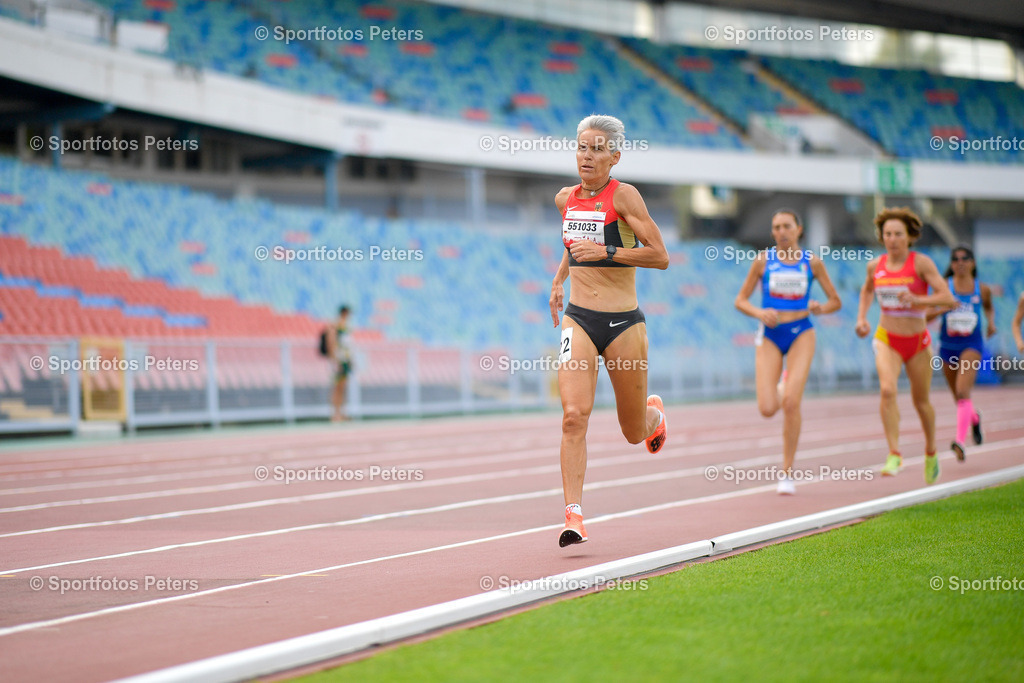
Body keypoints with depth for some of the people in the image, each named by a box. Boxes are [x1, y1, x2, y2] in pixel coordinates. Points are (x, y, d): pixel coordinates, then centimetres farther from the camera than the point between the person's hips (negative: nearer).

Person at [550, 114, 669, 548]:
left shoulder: (624, 196, -10)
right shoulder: (565, 199, 7)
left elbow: (660, 256, -13)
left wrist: (606, 252, -21)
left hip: (624, 324, -3)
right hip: (578, 320, 3)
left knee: (634, 432, 12)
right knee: (574, 416, -18)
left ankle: (654, 413, 50)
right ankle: (573, 515, -20)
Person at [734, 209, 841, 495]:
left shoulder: (812, 262, 4)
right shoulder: (764, 259, 2)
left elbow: (835, 301, 11)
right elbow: (741, 300, 6)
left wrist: (820, 308, -10)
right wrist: (760, 313, -14)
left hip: (800, 335, -1)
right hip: (770, 336, 1)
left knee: (791, 402, -17)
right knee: (767, 409, -10)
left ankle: (787, 472, -5)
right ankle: (781, 389, 30)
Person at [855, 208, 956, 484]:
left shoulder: (921, 263, -11)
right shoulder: (875, 265, 0)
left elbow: (947, 298, -18)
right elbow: (867, 290, 24)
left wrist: (917, 300, -31)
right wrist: (861, 318, 10)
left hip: (917, 340, -1)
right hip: (887, 339, 1)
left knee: (921, 401, 13)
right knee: (887, 390, -25)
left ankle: (931, 452, 38)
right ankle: (894, 454, -22)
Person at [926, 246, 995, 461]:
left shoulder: (982, 290, 1)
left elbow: (989, 308, 23)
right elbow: (927, 316, -8)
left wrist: (991, 322, 4)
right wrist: (943, 308, -26)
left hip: (971, 345, -2)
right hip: (947, 345, 2)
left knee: (963, 391, -22)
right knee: (958, 397, 16)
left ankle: (960, 442, -29)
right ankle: (974, 417, 51)